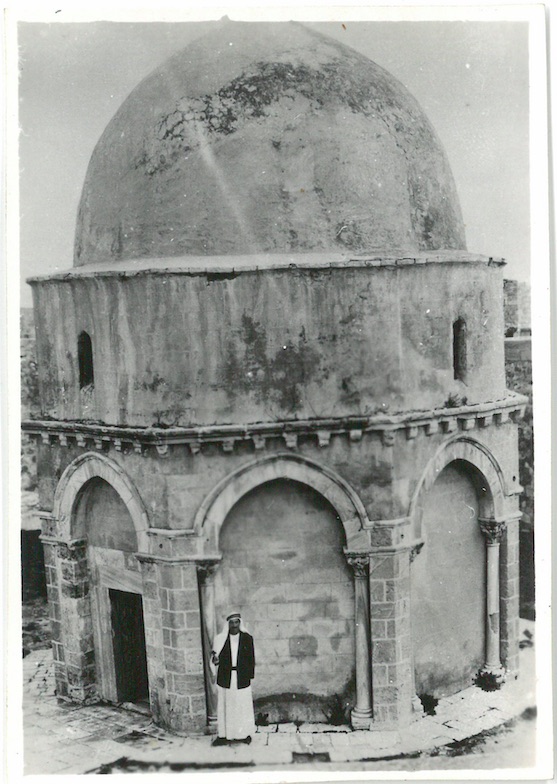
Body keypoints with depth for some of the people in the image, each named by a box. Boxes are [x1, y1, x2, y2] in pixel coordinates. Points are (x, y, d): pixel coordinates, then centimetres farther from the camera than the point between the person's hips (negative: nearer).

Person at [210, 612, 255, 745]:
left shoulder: (247, 638, -1)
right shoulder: (221, 639, -2)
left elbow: (251, 659, 3)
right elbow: (218, 658, 1)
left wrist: (250, 676, 0)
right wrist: (215, 660, -21)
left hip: (242, 679, 0)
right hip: (225, 679, 0)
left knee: (243, 706, 9)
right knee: (225, 706, 6)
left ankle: (244, 734, 22)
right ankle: (223, 734, 16)